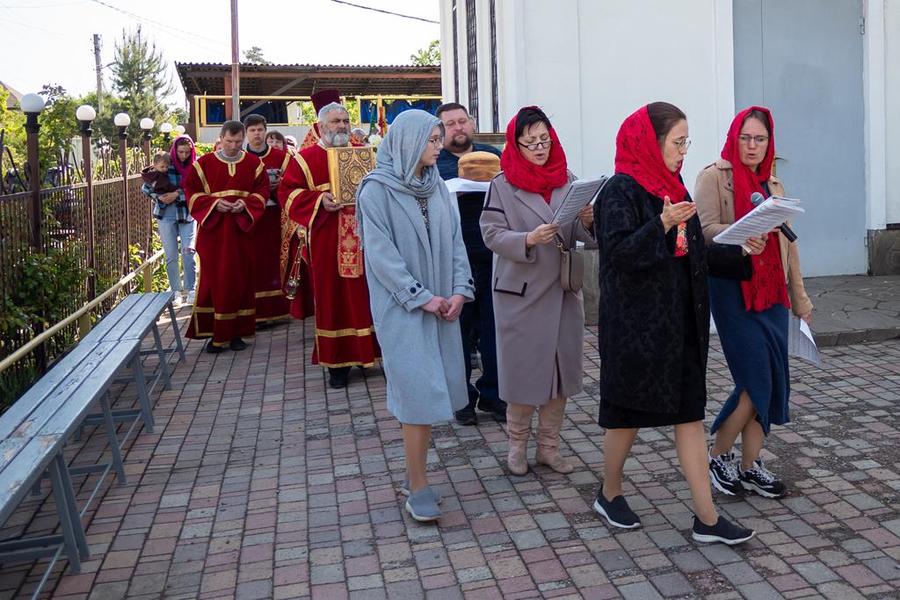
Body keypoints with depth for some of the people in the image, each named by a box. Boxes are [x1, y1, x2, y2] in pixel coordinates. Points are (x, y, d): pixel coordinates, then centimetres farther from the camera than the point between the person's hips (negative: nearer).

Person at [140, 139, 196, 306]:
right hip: (166, 215, 1)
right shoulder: (166, 164, -2)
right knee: (171, 256, 5)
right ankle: (176, 291, 16)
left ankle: (190, 290, -1)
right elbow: (145, 187, 2)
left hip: (187, 214, 0)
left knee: (188, 251, -10)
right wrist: (160, 198, -12)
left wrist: (177, 195, -17)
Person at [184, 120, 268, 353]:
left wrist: (245, 204, -14)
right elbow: (191, 191, 0)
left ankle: (237, 332, 13)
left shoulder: (253, 164, 5)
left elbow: (262, 190, 5)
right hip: (212, 229, -1)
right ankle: (216, 334, 6)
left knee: (240, 279, 4)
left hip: (242, 229, 2)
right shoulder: (204, 164, 1)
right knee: (213, 279, -1)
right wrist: (214, 203, -15)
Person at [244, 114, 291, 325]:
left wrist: (277, 186, -14)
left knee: (275, 259, 4)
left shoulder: (281, 156, 5)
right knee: (255, 262, -1)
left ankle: (279, 306, 14)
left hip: (275, 216, 1)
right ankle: (258, 312, 3)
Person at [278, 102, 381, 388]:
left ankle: (367, 350, 15)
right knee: (332, 296, 2)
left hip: (362, 237, 3)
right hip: (327, 242, -3)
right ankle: (338, 360, 10)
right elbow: (288, 192, -2)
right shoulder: (305, 159, 4)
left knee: (364, 293, 3)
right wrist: (319, 200, -16)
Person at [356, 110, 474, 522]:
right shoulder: (377, 189, -7)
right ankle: (418, 487, 3)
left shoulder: (436, 187, 11)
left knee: (432, 390, 7)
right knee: (418, 391, -7)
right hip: (401, 307, -6)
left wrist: (459, 290, -5)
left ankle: (414, 476, 20)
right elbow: (381, 252, -13)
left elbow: (455, 240, 9)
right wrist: (421, 298, -16)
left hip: (440, 305, 6)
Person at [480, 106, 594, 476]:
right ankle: (517, 445, 21)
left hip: (563, 290, 4)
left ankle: (548, 447, 23)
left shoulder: (567, 180, 8)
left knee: (560, 369, 9)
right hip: (521, 291, -4)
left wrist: (588, 223, -16)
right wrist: (528, 240, -26)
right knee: (523, 370, 2)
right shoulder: (503, 184, -3)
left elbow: (579, 235, 7)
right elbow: (492, 234, -9)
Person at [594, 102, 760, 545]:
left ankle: (707, 518, 12)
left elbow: (694, 254, 16)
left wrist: (741, 253, 5)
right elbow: (620, 252, -20)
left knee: (689, 413, 7)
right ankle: (609, 494, 30)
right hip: (636, 322, -7)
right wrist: (663, 225, -29)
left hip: (679, 322, 8)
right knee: (629, 412, 7)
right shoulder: (621, 190, -11)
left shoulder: (672, 189, 13)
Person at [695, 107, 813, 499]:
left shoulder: (773, 184, 18)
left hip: (771, 292, 7)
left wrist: (799, 297, 18)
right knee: (757, 380, -10)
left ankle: (750, 466, 15)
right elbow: (707, 229, -13)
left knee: (771, 380, 4)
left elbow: (787, 244, 19)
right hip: (733, 291, -6)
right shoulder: (714, 177, -1)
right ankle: (718, 457, 8)